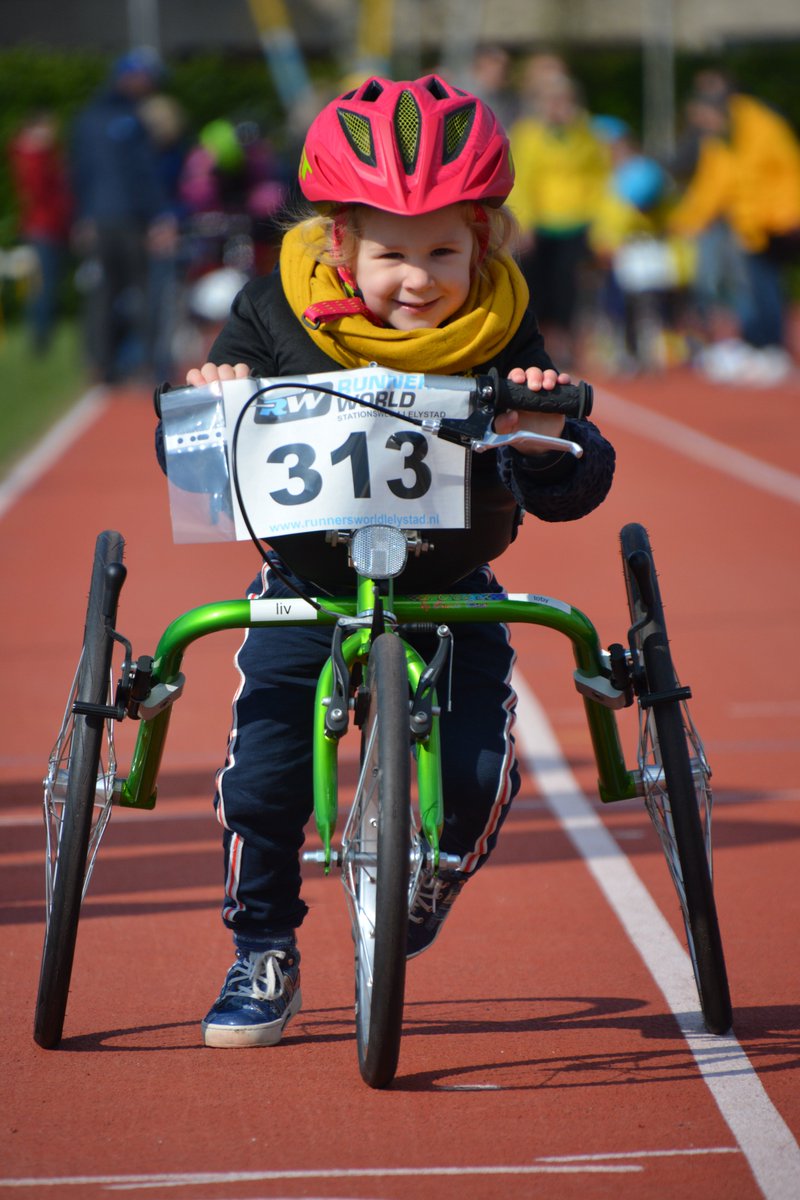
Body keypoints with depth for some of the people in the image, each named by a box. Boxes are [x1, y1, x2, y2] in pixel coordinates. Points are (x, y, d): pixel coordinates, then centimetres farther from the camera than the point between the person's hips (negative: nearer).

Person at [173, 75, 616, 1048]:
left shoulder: (500, 338, -15)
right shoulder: (274, 319, -14)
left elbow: (569, 494, -18)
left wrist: (551, 442, -40)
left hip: (450, 593, 0)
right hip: (307, 588, 0)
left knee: (480, 769, -16)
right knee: (261, 773, -14)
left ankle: (425, 887, 20)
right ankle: (262, 958, 12)